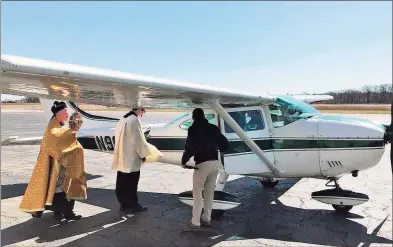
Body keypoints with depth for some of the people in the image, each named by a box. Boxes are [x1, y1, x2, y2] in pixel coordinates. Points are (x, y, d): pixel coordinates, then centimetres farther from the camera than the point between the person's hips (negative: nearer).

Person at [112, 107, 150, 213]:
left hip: (121, 157, 9)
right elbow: (138, 139, -16)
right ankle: (133, 204, 10)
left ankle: (124, 203, 22)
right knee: (131, 183, 1)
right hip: (131, 158, -9)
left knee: (122, 182, 13)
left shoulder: (122, 120, 14)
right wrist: (143, 154, -5)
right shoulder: (134, 120, -14)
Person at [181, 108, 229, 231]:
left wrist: (184, 161, -1)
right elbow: (225, 143, 11)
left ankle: (195, 222, 2)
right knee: (209, 192, 16)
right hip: (215, 163, 6)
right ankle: (206, 219, 24)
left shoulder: (193, 129, -7)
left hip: (202, 164, -6)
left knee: (197, 193, 2)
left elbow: (190, 148, -14)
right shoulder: (213, 128, 9)